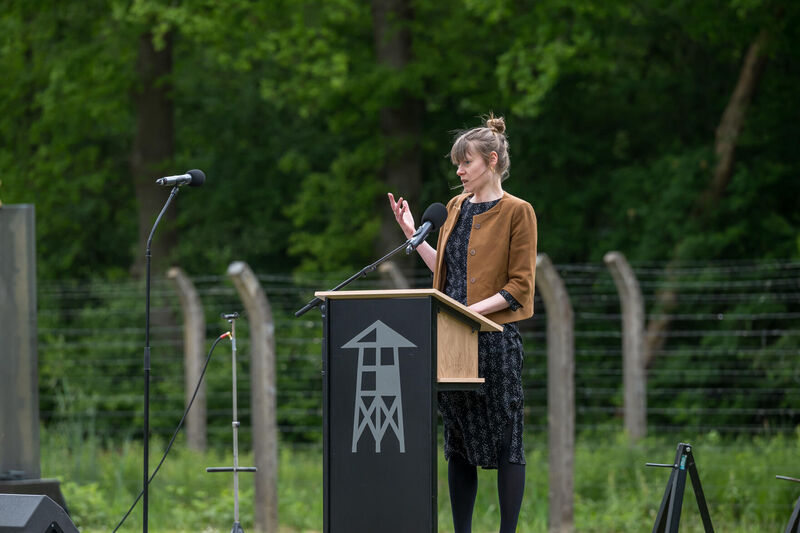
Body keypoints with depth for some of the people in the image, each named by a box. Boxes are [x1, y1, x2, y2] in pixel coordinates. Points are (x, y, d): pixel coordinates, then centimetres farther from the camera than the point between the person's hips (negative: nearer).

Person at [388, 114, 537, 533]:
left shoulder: (517, 212, -5)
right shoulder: (457, 207, 15)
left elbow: (519, 286, -9)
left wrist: (475, 309, -19)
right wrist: (412, 234, 15)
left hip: (495, 338, -7)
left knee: (505, 438, -4)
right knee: (458, 439, 8)